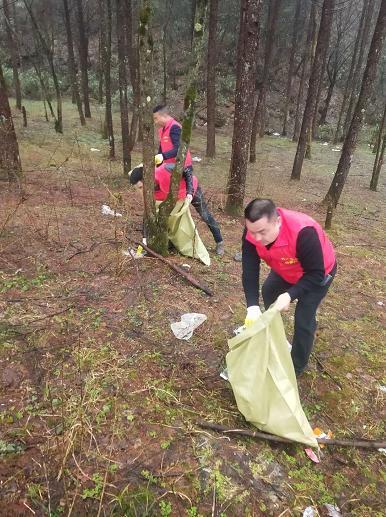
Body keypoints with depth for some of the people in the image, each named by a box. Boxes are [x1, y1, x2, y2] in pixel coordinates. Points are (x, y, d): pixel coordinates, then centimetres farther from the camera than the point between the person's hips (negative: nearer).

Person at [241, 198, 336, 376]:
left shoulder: (303, 233, -45)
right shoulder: (252, 233, -28)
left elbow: (316, 274, -34)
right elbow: (250, 271, -26)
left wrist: (290, 295, -45)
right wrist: (252, 306, -36)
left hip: (318, 273, -6)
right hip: (286, 271, 6)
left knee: (303, 319, -11)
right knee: (268, 293, 20)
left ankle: (297, 366, 14)